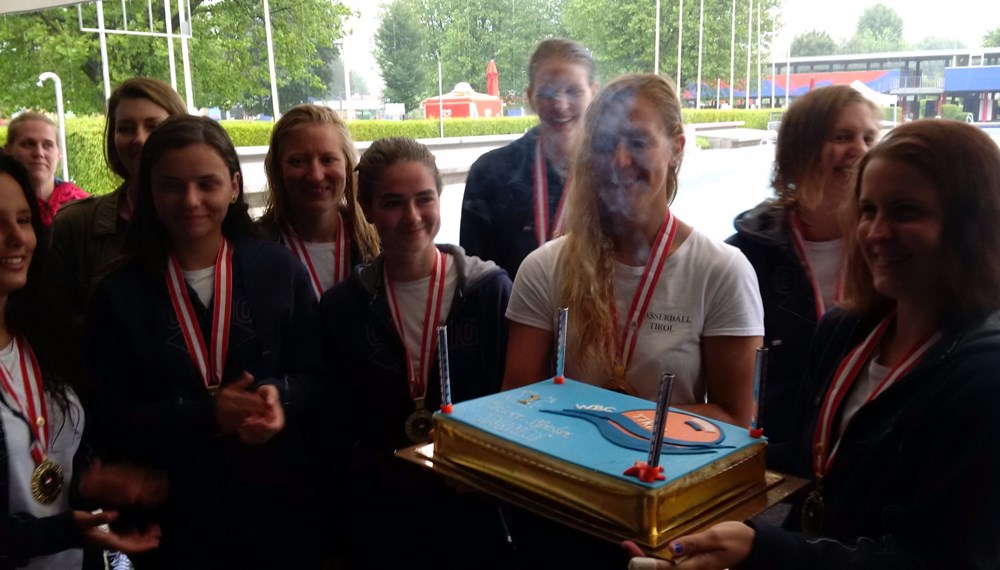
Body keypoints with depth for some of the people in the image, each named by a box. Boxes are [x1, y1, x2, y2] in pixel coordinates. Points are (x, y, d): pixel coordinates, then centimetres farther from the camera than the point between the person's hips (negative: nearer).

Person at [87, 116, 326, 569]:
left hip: (278, 502, 1)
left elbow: (315, 376, 1)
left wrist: (282, 398, -21)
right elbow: (111, 420, -5)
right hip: (175, 512, 0)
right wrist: (206, 416, -20)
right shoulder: (119, 293, -2)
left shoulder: (278, 269, -3)